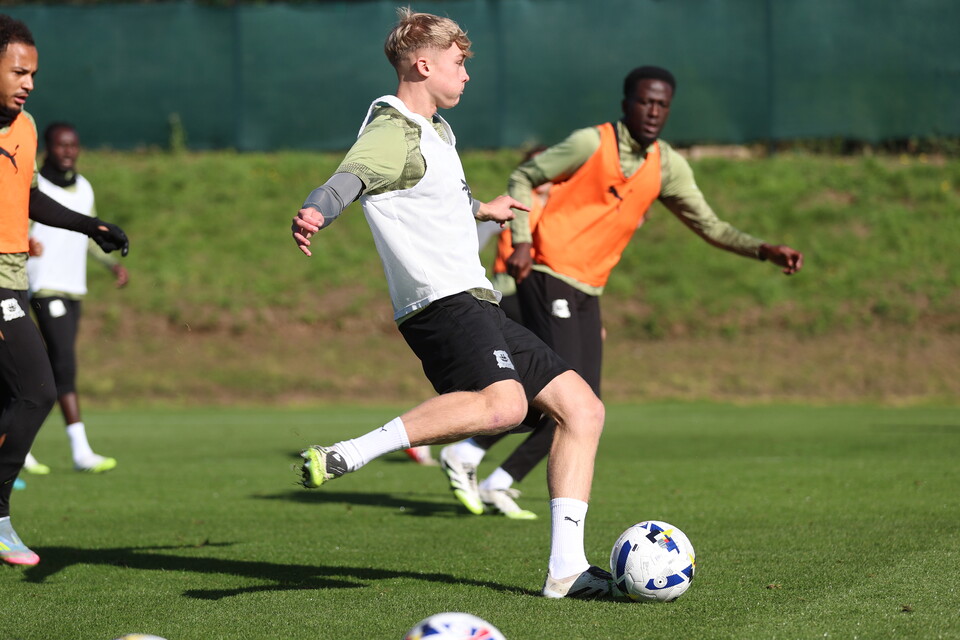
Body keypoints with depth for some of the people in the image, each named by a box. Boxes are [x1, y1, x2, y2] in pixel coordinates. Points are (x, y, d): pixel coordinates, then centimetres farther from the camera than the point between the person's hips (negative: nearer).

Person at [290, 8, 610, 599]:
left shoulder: (433, 132, 24)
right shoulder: (394, 132, -7)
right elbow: (350, 178, -28)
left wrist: (479, 209, 63)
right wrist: (315, 213, -50)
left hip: (476, 306, 10)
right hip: (443, 303, -10)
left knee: (582, 409, 6)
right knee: (503, 403, -36)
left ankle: (566, 567, 3)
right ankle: (347, 455, -33)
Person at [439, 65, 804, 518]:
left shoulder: (667, 166, 7)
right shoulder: (591, 143, -10)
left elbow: (709, 226, 9)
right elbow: (523, 178, -2)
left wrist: (764, 251, -5)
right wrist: (521, 241, -14)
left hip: (588, 293, 7)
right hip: (549, 276, -7)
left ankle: (499, 484, 12)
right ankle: (464, 455, -5)